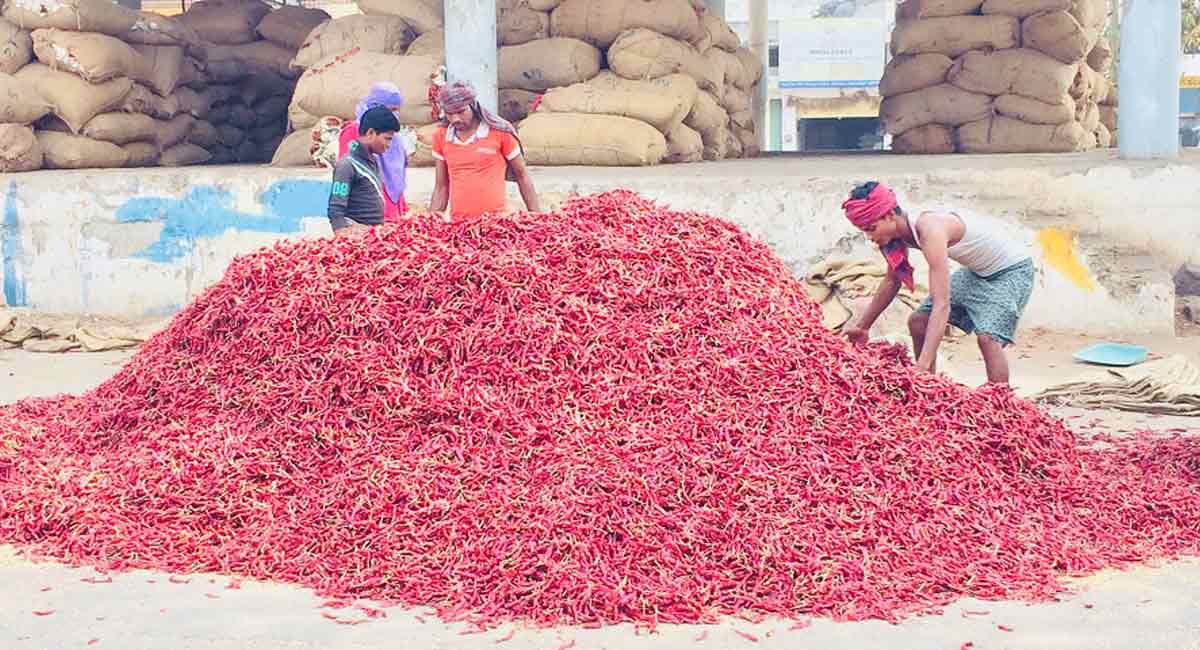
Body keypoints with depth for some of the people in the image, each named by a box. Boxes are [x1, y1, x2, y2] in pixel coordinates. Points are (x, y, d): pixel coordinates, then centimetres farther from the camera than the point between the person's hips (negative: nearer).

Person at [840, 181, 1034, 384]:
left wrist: (923, 365, -47)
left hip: (1012, 270, -9)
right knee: (918, 322, 5)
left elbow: (942, 305, -41)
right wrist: (862, 327, 14)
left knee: (988, 337, -29)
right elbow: (891, 282, 9)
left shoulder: (930, 231, -35)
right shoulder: (901, 231, -9)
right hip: (977, 271, 9)